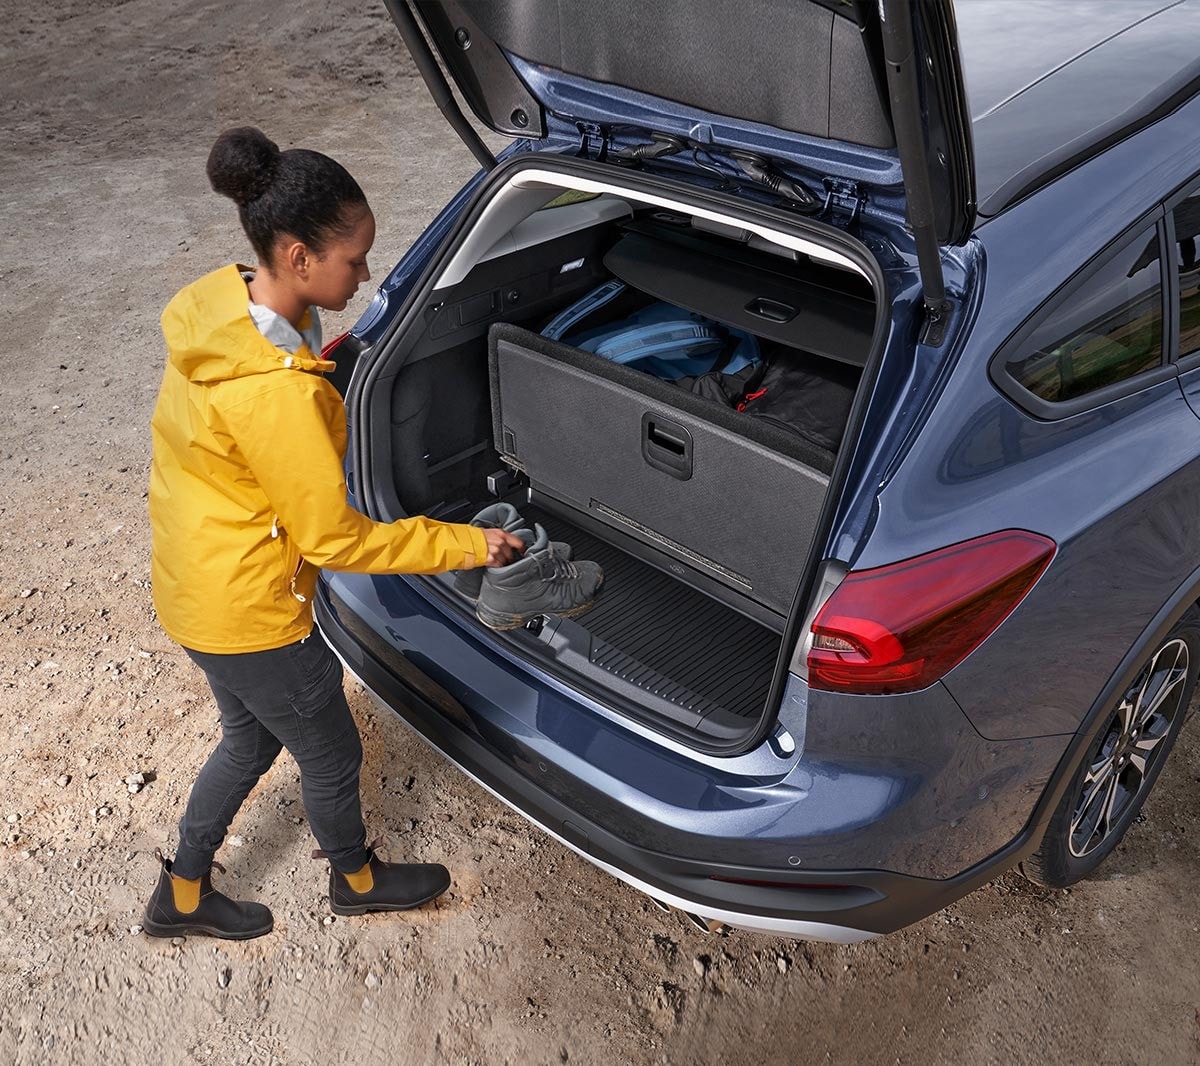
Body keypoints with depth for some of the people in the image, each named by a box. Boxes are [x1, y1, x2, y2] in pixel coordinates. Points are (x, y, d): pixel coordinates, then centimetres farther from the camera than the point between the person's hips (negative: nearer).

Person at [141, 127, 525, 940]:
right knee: (331, 756, 18)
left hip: (197, 587, 9)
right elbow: (335, 539, -24)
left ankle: (183, 894, 48)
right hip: (250, 612, -9)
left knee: (252, 738, 29)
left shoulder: (224, 305, -6)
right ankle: (357, 879, 47)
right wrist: (467, 545, -18)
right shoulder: (276, 391, -34)